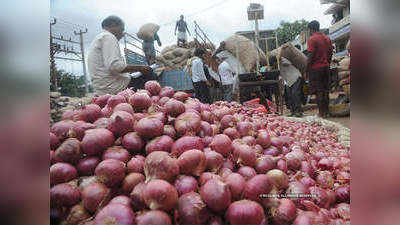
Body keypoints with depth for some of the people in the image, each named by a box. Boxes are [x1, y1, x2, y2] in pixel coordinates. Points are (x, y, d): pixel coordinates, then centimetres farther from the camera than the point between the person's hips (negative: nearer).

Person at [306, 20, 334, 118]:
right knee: (326, 90, 11)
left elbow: (310, 55, -16)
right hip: (326, 67, 7)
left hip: (316, 68, -7)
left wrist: (306, 67, -9)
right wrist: (328, 64, 21)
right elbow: (330, 52, 12)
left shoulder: (312, 39, -10)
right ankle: (327, 111, 17)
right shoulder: (327, 38, 11)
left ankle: (322, 112, 2)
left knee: (318, 91, -1)